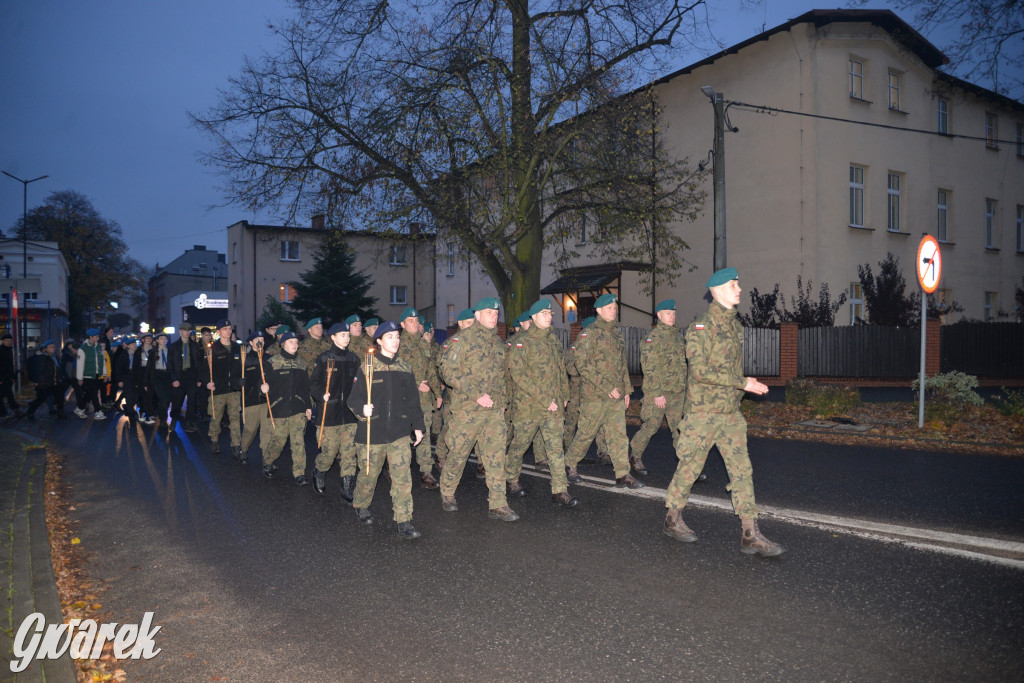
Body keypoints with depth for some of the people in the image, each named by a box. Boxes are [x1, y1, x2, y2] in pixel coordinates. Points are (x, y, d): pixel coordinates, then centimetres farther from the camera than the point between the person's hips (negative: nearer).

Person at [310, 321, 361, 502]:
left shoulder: (354, 359, 10)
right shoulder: (323, 359, -2)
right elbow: (313, 384, 0)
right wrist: (321, 395, -17)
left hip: (349, 413, 3)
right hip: (329, 413, -3)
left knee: (349, 452, 0)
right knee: (329, 451, 0)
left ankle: (347, 489, 8)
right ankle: (318, 472, 32)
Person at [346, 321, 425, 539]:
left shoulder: (405, 367, 8)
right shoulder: (367, 366, -3)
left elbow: (413, 400, 14)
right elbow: (354, 398, -3)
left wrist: (418, 426, 11)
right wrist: (362, 408, -24)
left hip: (399, 432, 2)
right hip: (373, 431, -2)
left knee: (403, 476, -6)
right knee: (369, 474, 11)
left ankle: (404, 522, -1)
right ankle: (361, 507, 39)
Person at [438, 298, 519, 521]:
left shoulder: (497, 342, 15)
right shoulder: (463, 339, -6)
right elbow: (448, 371, -13)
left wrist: (502, 399, 13)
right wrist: (476, 395, -18)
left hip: (495, 410, 5)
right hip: (467, 409, -5)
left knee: (496, 456, -1)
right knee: (458, 453, 6)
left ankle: (497, 505, 2)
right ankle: (447, 494, 28)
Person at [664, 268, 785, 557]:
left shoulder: (735, 326, 12)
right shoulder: (700, 328, -12)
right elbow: (699, 371, -22)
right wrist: (742, 382, -21)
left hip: (731, 413, 7)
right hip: (703, 412, -7)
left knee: (742, 470, 1)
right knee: (690, 467, 6)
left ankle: (751, 535, 3)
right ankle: (673, 520, 24)